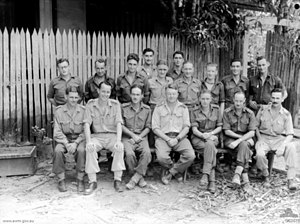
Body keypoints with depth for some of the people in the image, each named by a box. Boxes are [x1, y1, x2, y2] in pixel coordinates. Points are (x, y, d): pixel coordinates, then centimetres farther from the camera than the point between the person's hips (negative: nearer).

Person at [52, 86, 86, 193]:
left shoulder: (83, 111, -4)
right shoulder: (59, 111, -2)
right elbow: (57, 132, -4)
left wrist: (75, 143, -19)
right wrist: (66, 144, -19)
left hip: (79, 138, -1)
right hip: (64, 139, 1)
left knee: (81, 150, -33)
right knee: (58, 151, -30)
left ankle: (80, 180, -18)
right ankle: (61, 180, -14)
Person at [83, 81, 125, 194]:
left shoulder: (115, 104, 3)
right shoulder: (91, 104, 3)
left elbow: (118, 124, -5)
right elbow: (87, 124, -4)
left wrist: (118, 141, -22)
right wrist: (89, 141, -20)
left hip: (112, 135, 0)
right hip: (97, 136, 0)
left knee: (120, 148, -31)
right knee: (90, 148, -31)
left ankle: (117, 180, -22)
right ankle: (92, 182, -22)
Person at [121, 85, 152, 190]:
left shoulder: (147, 109, 7)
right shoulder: (124, 107, 3)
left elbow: (148, 127, 7)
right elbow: (121, 125, 1)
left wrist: (139, 137, -8)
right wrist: (133, 135, -9)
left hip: (142, 136, 1)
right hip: (127, 137, -1)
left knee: (147, 152, -30)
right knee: (129, 154, -31)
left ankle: (135, 178, -21)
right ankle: (140, 177, -11)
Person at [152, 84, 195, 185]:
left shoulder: (183, 108, 12)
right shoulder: (159, 108, 8)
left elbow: (186, 127, 6)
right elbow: (155, 128, 2)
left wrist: (177, 139, -11)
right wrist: (168, 139, -11)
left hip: (180, 137, 1)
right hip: (163, 137, -1)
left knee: (191, 156, -25)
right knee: (162, 157, -31)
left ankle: (169, 172, -2)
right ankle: (177, 170, 3)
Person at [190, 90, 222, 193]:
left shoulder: (216, 109, 8)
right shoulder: (195, 111, 3)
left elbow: (219, 127, 8)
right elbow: (194, 129, -4)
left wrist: (211, 134, -11)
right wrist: (203, 135, -23)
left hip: (212, 136, 1)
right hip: (198, 138, -1)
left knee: (209, 145, -37)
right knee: (213, 150, -33)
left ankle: (205, 174, -39)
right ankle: (212, 180, -38)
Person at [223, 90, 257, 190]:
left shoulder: (250, 113, -1)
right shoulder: (227, 112, -2)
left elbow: (252, 133, -9)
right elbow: (226, 131, -5)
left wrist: (238, 141, -22)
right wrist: (241, 137, -14)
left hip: (246, 138, 1)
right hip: (230, 139, -1)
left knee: (243, 144, -35)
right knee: (244, 147, -32)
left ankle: (237, 174, -41)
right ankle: (245, 180, -37)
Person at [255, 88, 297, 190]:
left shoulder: (286, 114, -1)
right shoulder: (263, 109, 1)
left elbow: (290, 135, -5)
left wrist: (282, 146, -23)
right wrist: (259, 139, -7)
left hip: (279, 139, 0)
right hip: (264, 137, 0)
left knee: (291, 147, -32)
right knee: (260, 154, -32)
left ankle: (291, 179, -26)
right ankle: (265, 176, -1)